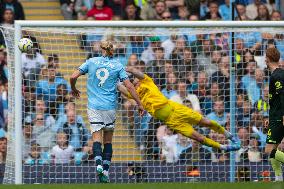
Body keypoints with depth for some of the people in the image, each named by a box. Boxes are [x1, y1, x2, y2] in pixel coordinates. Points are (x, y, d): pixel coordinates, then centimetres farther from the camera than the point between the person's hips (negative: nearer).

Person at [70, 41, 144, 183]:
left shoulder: (91, 62, 3)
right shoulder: (117, 66, 1)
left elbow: (73, 77, 0)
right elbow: (129, 86, -2)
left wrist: (74, 90, 20)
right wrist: (139, 104, 4)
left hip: (94, 106, 0)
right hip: (110, 107, 0)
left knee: (97, 138, -3)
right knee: (108, 140, 11)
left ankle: (99, 164, -28)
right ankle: (106, 170, 3)